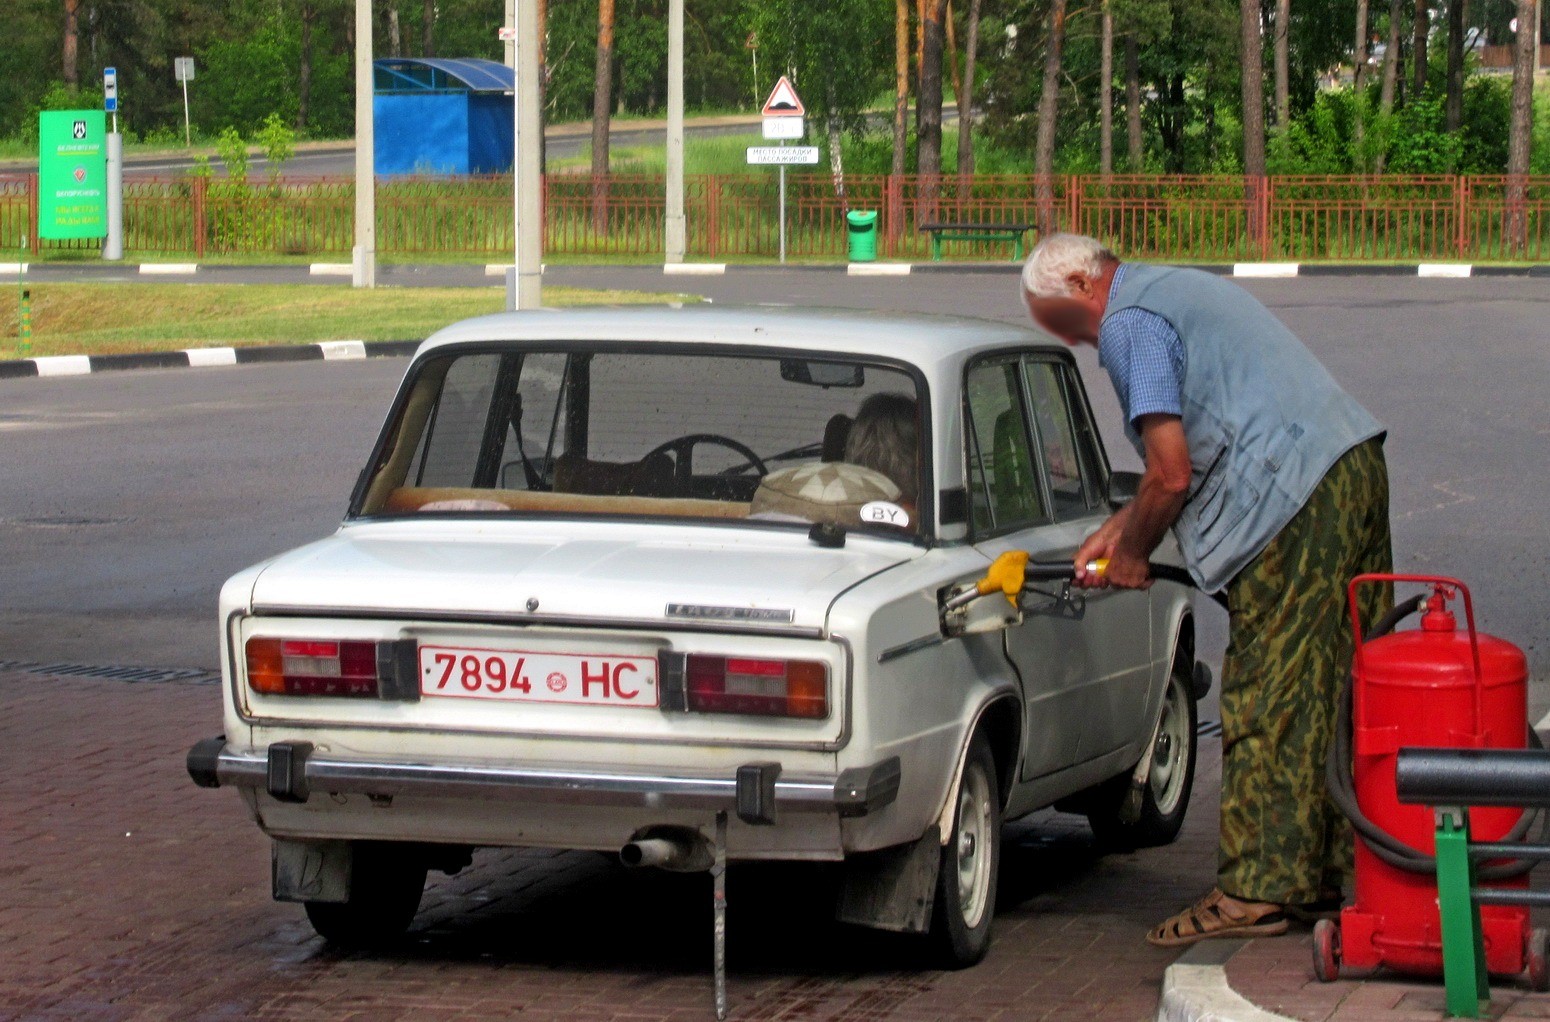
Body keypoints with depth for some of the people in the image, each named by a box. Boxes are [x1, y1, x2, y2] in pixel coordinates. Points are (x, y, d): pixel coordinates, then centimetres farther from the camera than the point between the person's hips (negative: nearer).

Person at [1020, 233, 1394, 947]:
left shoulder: (1130, 322, -6)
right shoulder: (1179, 289, 25)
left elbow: (1171, 474, -12)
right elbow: (1193, 459, 29)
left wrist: (1132, 550, 4)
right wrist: (1118, 531, 25)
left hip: (1296, 503, -10)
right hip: (1357, 467, 10)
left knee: (1265, 706, -5)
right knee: (1333, 693, 12)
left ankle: (1259, 888, -4)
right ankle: (1340, 874, 16)